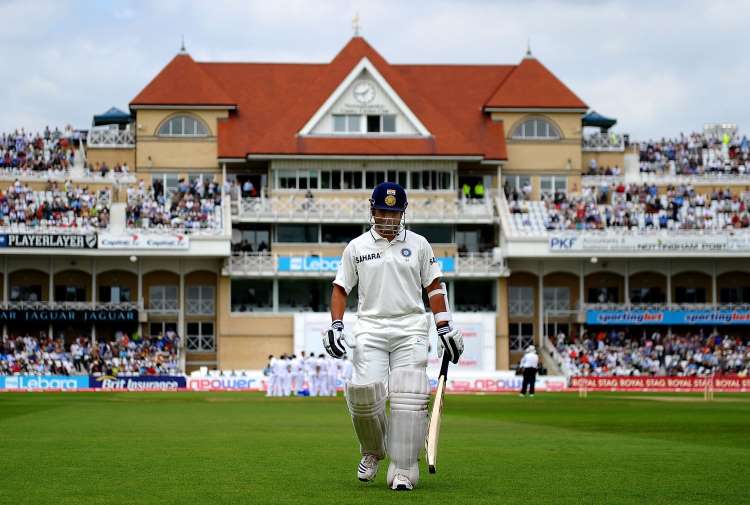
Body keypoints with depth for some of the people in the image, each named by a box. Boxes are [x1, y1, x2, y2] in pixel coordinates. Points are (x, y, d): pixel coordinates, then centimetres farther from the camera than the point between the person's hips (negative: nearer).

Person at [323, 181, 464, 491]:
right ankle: (372, 451, 11)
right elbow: (340, 288, 13)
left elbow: (433, 287, 12)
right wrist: (335, 326, -2)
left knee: (408, 398, -12)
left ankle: (403, 471, -8)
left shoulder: (418, 244, 10)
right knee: (365, 390, -17)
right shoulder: (356, 247, 10)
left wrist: (445, 328, 5)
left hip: (410, 330, 0)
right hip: (370, 329, 0)